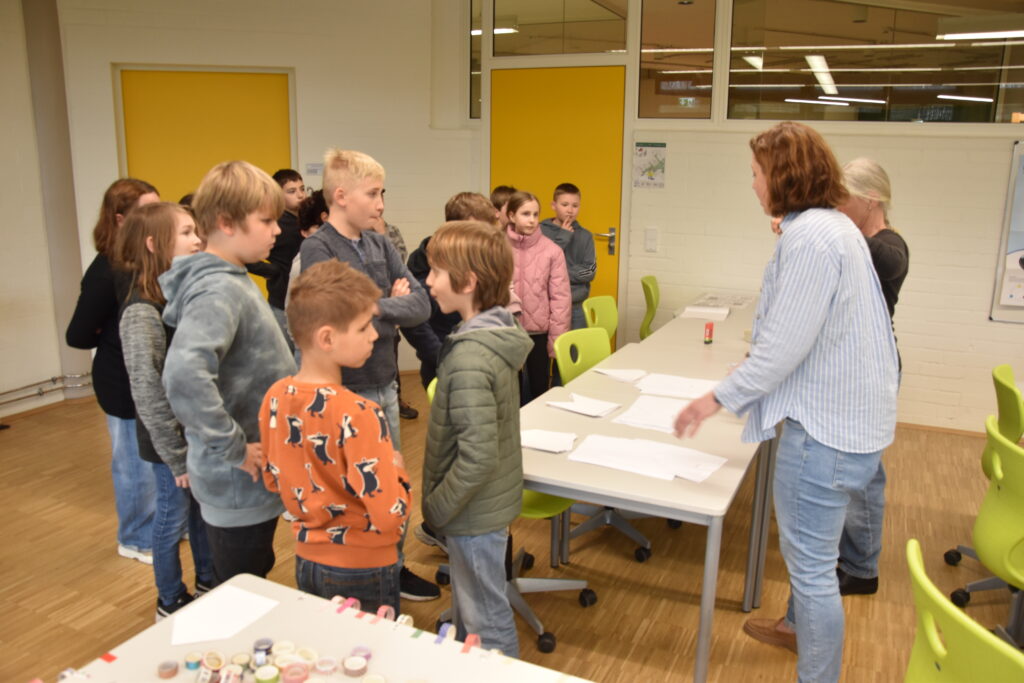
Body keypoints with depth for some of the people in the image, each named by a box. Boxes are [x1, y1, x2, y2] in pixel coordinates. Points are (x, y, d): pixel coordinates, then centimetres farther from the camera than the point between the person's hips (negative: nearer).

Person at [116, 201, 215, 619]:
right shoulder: (142, 311, -20)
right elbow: (147, 392, -20)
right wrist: (178, 455, -16)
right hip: (174, 440, -7)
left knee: (206, 511, 21)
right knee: (174, 517, 11)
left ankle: (209, 585, 41)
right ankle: (171, 603, 32)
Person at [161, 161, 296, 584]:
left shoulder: (234, 280, 7)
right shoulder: (219, 291, -23)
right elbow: (184, 375, -38)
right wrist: (232, 449, -27)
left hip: (254, 478, 9)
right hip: (241, 485, -9)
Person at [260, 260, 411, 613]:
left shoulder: (274, 398, -6)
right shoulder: (358, 415, -28)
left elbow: (272, 481, 8)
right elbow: (390, 517, -27)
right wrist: (395, 467, -10)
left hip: (306, 560, 7)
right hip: (362, 569, -6)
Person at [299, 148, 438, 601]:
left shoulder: (380, 245, 5)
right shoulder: (317, 249, -13)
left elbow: (421, 305, 0)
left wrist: (376, 308, -14)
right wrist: (393, 304, -10)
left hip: (385, 383, 7)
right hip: (346, 389, -6)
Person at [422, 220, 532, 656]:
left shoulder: (469, 358, -29)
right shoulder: (495, 335, 0)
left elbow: (478, 456, -30)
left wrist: (436, 507, -16)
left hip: (474, 512, -9)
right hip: (490, 502, 9)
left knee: (487, 626, 12)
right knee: (468, 610, 27)